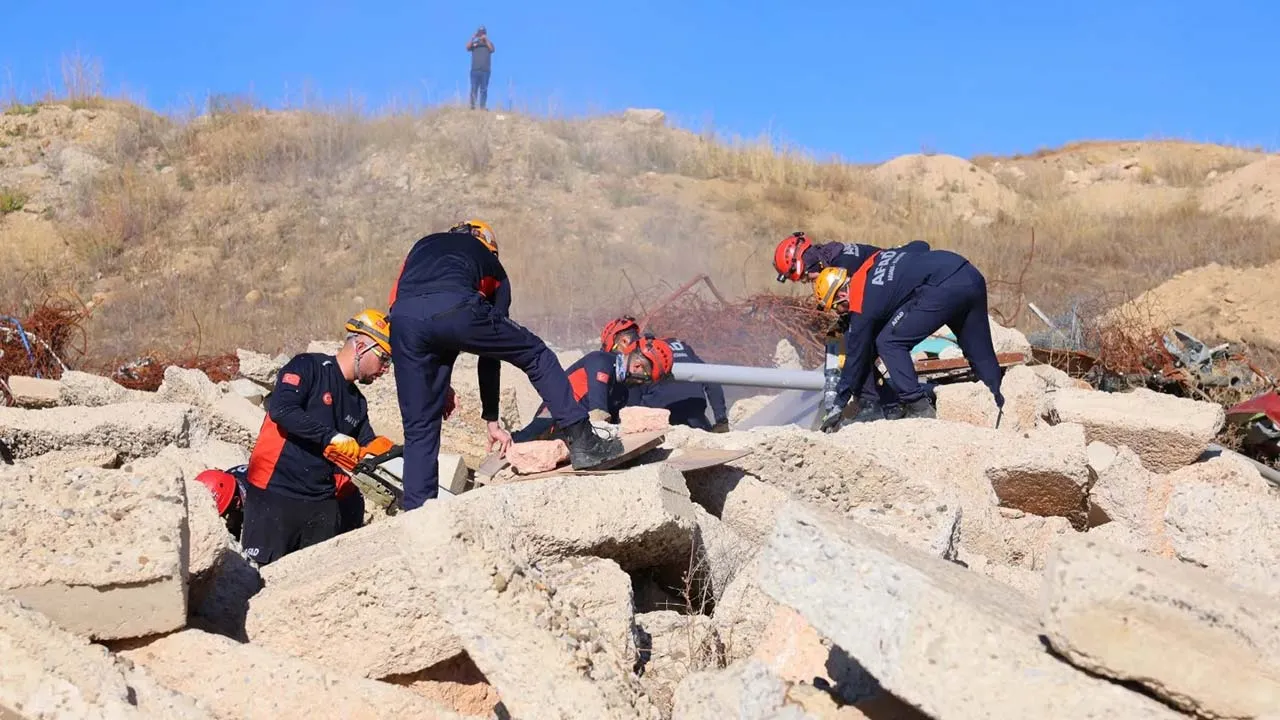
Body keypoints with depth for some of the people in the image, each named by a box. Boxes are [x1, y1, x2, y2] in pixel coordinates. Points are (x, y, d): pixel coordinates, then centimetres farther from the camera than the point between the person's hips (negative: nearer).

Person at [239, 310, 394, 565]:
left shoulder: (358, 403, 18)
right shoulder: (309, 367, -4)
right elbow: (281, 409, -19)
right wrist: (332, 437, -20)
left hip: (323, 503, 7)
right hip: (274, 494, -7)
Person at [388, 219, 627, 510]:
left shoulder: (423, 245, 41)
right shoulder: (493, 268, 34)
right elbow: (490, 354, 34)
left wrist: (439, 384, 30)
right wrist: (491, 418, 39)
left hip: (403, 321, 3)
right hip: (456, 310, -2)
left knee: (419, 429, 16)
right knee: (537, 356, 19)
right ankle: (582, 442, 15)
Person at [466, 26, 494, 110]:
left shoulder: (488, 43, 13)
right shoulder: (474, 43, 13)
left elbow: (492, 49, -7)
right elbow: (467, 47, -5)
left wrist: (486, 39, -10)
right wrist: (473, 37, -11)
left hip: (485, 70, 0)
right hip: (475, 70, 0)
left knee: (484, 90, -3)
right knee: (474, 89, -5)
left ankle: (483, 106, -5)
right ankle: (472, 106, -7)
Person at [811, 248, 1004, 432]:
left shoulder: (861, 303, 2)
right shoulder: (870, 263, 21)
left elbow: (856, 354, 8)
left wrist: (839, 406, 16)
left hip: (944, 289, -9)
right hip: (971, 275, 9)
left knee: (888, 343, 1)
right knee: (980, 354, 18)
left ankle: (919, 408, -2)